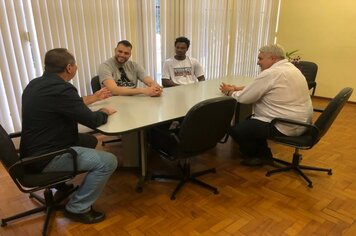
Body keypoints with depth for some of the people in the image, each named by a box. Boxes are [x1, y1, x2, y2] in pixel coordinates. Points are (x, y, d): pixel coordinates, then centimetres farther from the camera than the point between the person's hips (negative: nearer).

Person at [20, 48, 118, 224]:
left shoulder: (37, 84, 7)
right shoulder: (60, 89, -25)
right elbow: (93, 121, -19)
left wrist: (94, 98, 27)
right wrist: (105, 112, 2)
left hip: (36, 150, 10)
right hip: (46, 158, -10)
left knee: (89, 140, 22)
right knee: (108, 161, -13)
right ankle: (78, 208, 3)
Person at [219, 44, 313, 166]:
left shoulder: (270, 73, -21)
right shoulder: (289, 67, 11)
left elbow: (243, 98, -17)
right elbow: (257, 88, 17)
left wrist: (230, 92, 2)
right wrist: (238, 88, 8)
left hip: (285, 126, -11)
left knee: (235, 130, -5)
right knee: (249, 121, 23)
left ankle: (262, 156, 18)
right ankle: (261, 153, 26)